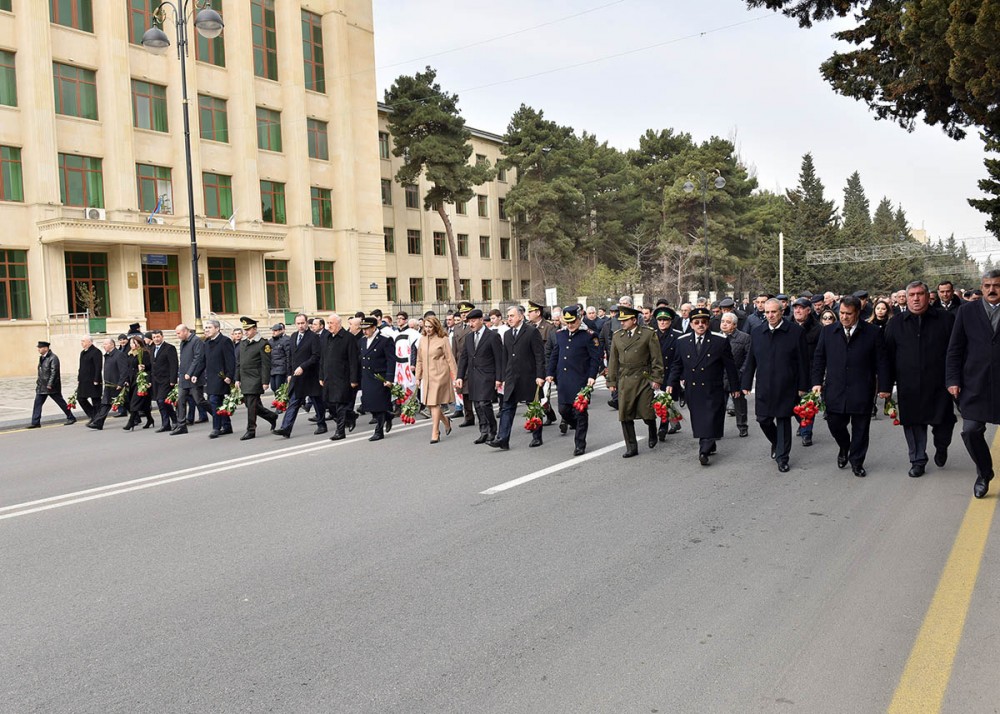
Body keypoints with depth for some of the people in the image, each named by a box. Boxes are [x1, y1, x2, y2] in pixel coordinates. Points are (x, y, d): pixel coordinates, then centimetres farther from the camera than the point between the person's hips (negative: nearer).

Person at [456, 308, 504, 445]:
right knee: (477, 406, 7)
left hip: (487, 376, -7)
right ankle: (484, 433, 14)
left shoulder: (493, 336, -6)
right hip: (473, 377, 7)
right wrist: (460, 377, 6)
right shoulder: (469, 338, 14)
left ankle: (492, 432, 3)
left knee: (484, 403, -13)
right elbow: (463, 358, 16)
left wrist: (498, 378, -12)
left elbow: (499, 359, -7)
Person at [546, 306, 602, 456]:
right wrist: (550, 373, 9)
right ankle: (576, 424, 39)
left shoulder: (588, 335, -5)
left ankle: (579, 444, 9)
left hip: (580, 380, -5)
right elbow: (553, 356, 17)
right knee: (563, 409, 8)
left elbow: (595, 358, -6)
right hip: (563, 380, 5)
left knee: (580, 412, -1)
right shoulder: (559, 335, 11)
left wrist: (592, 376, -14)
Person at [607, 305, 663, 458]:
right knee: (625, 416, 2)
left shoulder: (649, 334, -2)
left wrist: (656, 379, -6)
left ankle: (653, 435, 33)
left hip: (644, 380, -3)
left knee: (647, 413, 0)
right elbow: (613, 360, 13)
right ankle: (631, 447, 12)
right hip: (624, 381, 4)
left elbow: (656, 358, -2)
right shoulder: (617, 336, 9)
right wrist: (611, 381, 11)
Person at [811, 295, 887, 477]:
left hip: (862, 391, -2)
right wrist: (817, 382, 1)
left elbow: (880, 362, 0)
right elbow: (819, 358, 10)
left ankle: (856, 461, 24)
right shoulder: (828, 331, 6)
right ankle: (844, 448, 34)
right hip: (835, 390, 2)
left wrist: (883, 386, -3)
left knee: (860, 428, 6)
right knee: (835, 423, 3)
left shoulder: (872, 332, 0)